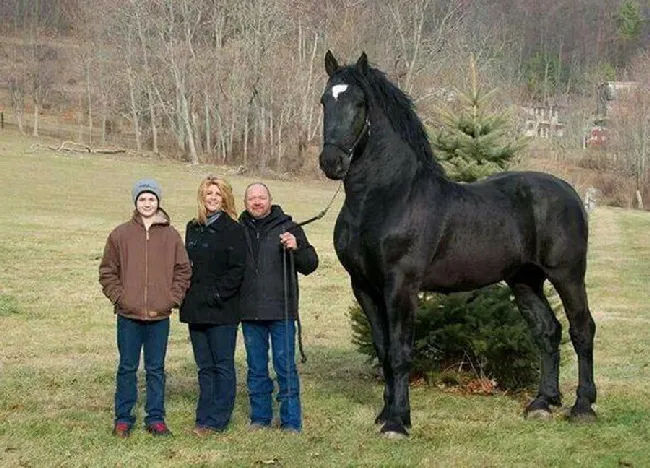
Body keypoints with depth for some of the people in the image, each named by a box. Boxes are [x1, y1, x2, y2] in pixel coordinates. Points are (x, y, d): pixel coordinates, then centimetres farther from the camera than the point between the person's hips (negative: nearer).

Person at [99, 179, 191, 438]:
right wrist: (119, 297, -5)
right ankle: (123, 418, 16)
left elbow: (183, 270, 7)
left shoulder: (171, 236, 4)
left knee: (156, 369, 8)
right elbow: (107, 271, 5)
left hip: (160, 315, 1)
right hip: (128, 315, -1)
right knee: (127, 368, 7)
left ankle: (156, 418, 17)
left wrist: (172, 299, -3)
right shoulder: (120, 234, 2)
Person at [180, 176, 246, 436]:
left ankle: (217, 419, 1)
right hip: (196, 308, 6)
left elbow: (237, 269, -10)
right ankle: (205, 417, 16)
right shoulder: (193, 228, 14)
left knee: (222, 365, -1)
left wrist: (217, 294, -16)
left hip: (222, 309, -6)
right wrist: (187, 294, 6)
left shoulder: (233, 229, -5)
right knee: (204, 366, 11)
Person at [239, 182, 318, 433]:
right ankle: (260, 417, 24)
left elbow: (310, 265, -1)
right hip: (250, 313, 3)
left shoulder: (288, 228, 1)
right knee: (256, 369, 12)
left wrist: (296, 248, -20)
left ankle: (291, 422, 6)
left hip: (281, 311, -3)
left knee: (285, 367, 0)